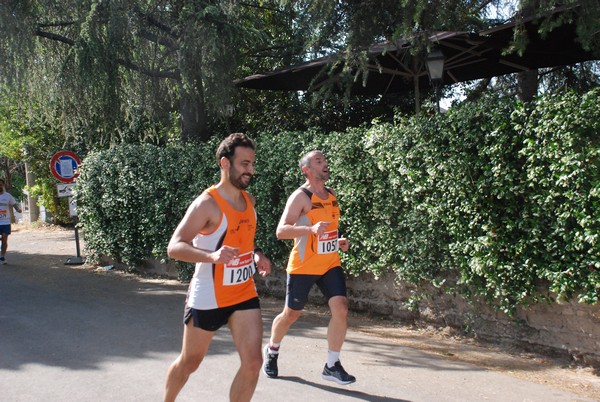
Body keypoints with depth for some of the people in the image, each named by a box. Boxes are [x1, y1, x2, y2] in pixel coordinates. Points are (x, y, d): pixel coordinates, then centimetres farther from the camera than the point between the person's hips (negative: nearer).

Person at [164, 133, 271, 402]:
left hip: (244, 294, 6)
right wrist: (212, 256, -40)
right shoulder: (207, 203, -19)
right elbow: (174, 247, -24)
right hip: (208, 298, -5)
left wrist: (257, 255, 2)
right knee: (189, 362, 14)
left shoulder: (248, 200, 4)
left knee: (252, 363, -5)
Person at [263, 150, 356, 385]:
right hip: (303, 266, -5)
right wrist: (311, 229, -35)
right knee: (291, 314, 8)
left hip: (330, 263, 5)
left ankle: (332, 366, 2)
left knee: (341, 309, -10)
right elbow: (281, 231, -22)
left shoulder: (331, 195, 9)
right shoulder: (300, 197, -13)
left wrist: (338, 241, 6)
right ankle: (272, 351, 37)